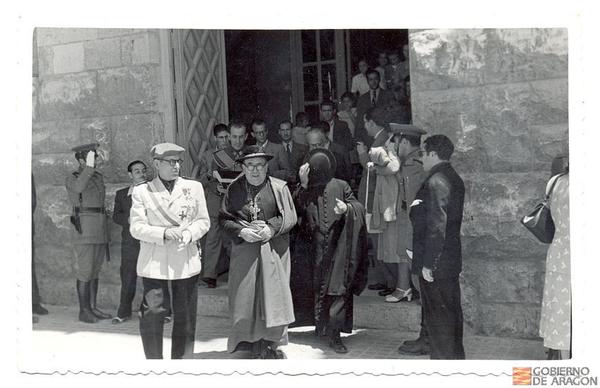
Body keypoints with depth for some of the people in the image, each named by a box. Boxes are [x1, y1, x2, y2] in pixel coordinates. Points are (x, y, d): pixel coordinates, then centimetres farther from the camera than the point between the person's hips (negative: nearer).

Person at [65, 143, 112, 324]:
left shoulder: (98, 177, 14)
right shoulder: (71, 178, -6)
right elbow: (79, 188, -31)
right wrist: (89, 166, -36)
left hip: (100, 228, 7)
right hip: (84, 228, -7)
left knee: (95, 270, 10)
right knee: (85, 271, -5)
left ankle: (92, 308, 17)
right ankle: (83, 311, 4)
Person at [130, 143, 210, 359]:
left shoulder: (194, 187, 9)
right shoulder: (141, 191, 3)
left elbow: (203, 221, 10)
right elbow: (136, 228, -2)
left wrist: (189, 233, -11)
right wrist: (164, 233, -16)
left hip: (186, 262, 2)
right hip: (153, 262, -2)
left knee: (185, 316, 6)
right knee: (154, 312, -6)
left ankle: (181, 360, 20)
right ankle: (154, 361, 11)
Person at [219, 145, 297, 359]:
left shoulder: (279, 187, 1)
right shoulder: (234, 189, 5)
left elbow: (290, 217, 0)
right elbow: (224, 218, 3)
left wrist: (271, 229, -16)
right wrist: (241, 231, -13)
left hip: (274, 249, -1)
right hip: (244, 250, 1)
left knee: (274, 294, 1)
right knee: (246, 295, 2)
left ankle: (273, 342, 13)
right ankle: (253, 342, 14)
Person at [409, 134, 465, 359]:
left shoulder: (436, 181, -17)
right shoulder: (454, 178, 12)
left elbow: (436, 225, -22)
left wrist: (428, 263, -19)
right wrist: (418, 208, 11)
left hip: (435, 265, -10)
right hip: (451, 261, 10)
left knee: (438, 317, -1)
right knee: (451, 313, 17)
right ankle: (456, 358, 28)